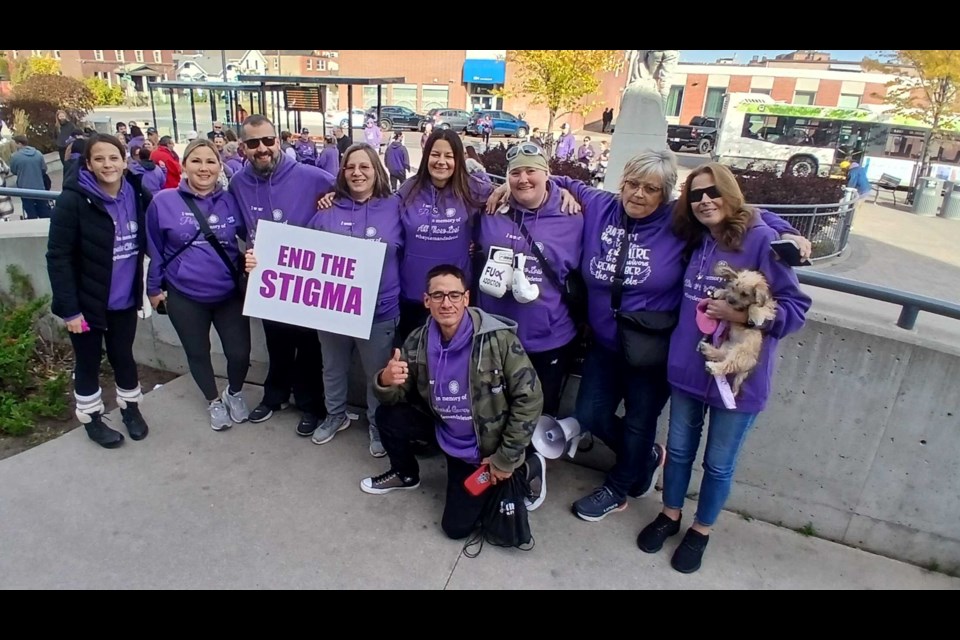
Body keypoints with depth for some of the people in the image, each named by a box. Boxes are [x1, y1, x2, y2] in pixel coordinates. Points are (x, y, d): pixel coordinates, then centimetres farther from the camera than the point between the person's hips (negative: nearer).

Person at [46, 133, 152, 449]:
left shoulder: (136, 195, -2)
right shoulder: (73, 200, -16)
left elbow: (147, 242, 8)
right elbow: (58, 257, -15)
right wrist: (69, 307, -17)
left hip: (124, 300, 3)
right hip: (88, 302, -3)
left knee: (123, 355, 17)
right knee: (88, 362, 12)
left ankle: (131, 408, 36)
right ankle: (91, 419, 30)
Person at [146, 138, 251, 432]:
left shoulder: (231, 201, -3)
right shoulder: (163, 202, -7)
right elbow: (155, 250, 1)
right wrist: (154, 287, 6)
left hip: (230, 293, 1)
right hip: (184, 297, 0)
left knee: (239, 353, 2)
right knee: (198, 353, 14)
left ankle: (234, 393, 35)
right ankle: (214, 401, 40)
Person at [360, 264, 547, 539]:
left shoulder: (498, 339, -27)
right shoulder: (417, 342, -11)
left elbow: (529, 398, -22)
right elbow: (396, 397, -3)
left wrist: (506, 460, -17)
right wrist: (385, 381, -29)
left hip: (484, 447, -5)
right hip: (445, 432, 5)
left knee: (456, 526, 1)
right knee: (387, 416, -11)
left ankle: (526, 468, 18)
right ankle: (406, 474, 21)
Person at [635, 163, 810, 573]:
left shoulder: (761, 239, -14)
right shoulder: (695, 241, 3)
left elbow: (796, 308, -14)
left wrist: (741, 314, -26)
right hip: (688, 368, 5)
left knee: (719, 464, 14)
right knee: (679, 449, 19)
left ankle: (700, 531, 36)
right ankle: (669, 516, 41)